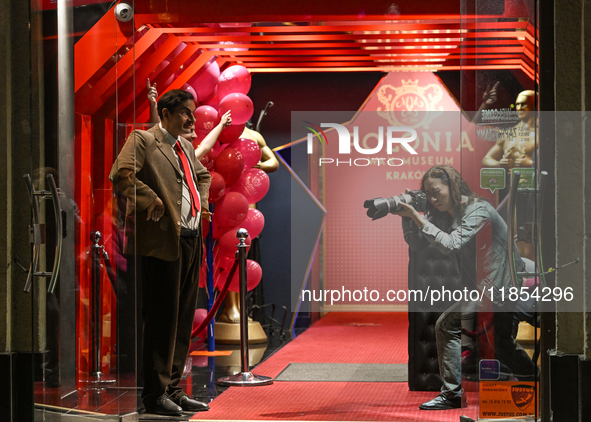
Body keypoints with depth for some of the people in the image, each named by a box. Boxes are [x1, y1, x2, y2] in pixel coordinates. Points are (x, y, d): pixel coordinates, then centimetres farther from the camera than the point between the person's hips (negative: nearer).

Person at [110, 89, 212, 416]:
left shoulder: (186, 146, 20)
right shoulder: (142, 141, -6)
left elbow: (202, 175, 38)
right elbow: (121, 175, -21)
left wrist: (201, 202, 21)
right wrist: (153, 201, -18)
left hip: (192, 239, 9)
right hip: (164, 240, -9)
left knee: (183, 317, 12)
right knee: (162, 317, -5)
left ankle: (173, 388, 20)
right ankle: (156, 394, 2)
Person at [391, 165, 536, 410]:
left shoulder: (477, 210, -19)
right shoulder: (444, 214, 6)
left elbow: (451, 244, -31)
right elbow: (417, 244, 2)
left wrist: (417, 217, -30)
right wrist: (406, 216, -13)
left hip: (498, 286, -9)